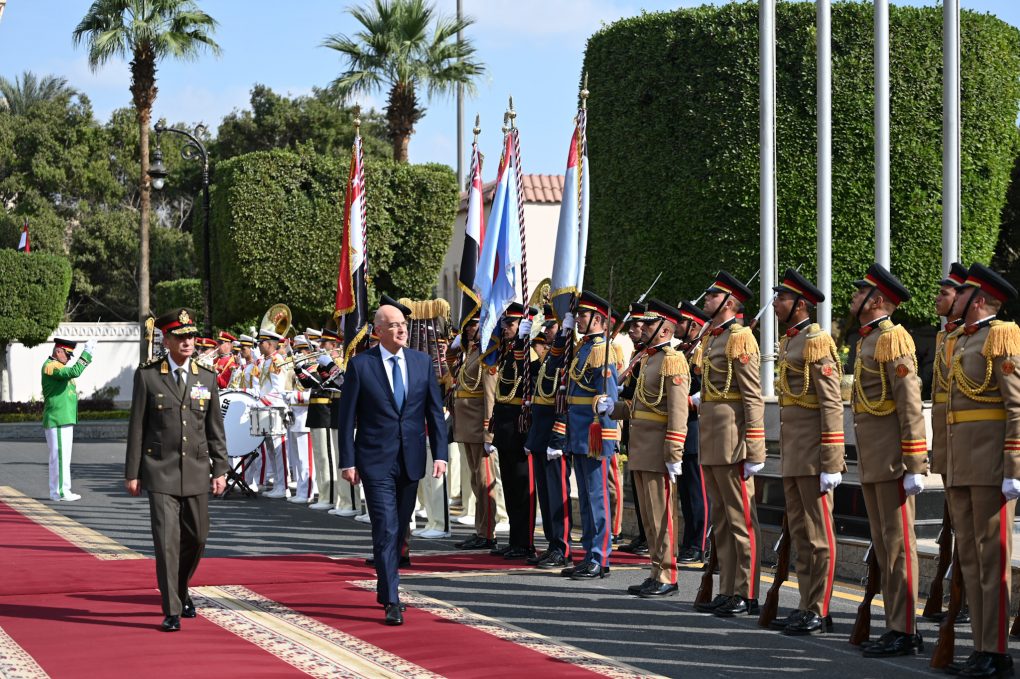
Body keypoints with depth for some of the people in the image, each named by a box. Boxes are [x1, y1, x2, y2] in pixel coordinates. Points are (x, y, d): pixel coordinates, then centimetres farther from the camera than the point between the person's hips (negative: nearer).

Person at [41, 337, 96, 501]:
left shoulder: (57, 366, 19)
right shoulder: (50, 366, -15)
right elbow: (74, 372, -29)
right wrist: (87, 352, -25)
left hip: (64, 420, 11)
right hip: (58, 420, -11)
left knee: (61, 457, 13)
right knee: (60, 456, -9)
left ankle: (57, 491, 17)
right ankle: (61, 491, -7)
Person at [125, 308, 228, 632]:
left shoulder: (207, 377, 5)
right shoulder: (147, 375, -2)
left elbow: (215, 428, 9)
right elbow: (137, 426, 0)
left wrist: (220, 470, 4)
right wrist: (132, 472, -2)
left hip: (196, 471, 3)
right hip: (160, 471, -3)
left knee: (196, 537, 10)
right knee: (166, 540, -8)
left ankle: (181, 589, 36)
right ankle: (172, 611, -2)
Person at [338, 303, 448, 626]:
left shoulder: (422, 361, 6)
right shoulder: (360, 364, -4)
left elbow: (435, 410, 8)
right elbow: (347, 416, -2)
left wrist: (440, 453, 0)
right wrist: (347, 461, -6)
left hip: (411, 460, 4)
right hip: (376, 461, -4)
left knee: (399, 529, 13)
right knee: (385, 530, -10)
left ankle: (385, 589, 31)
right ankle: (392, 602, -10)